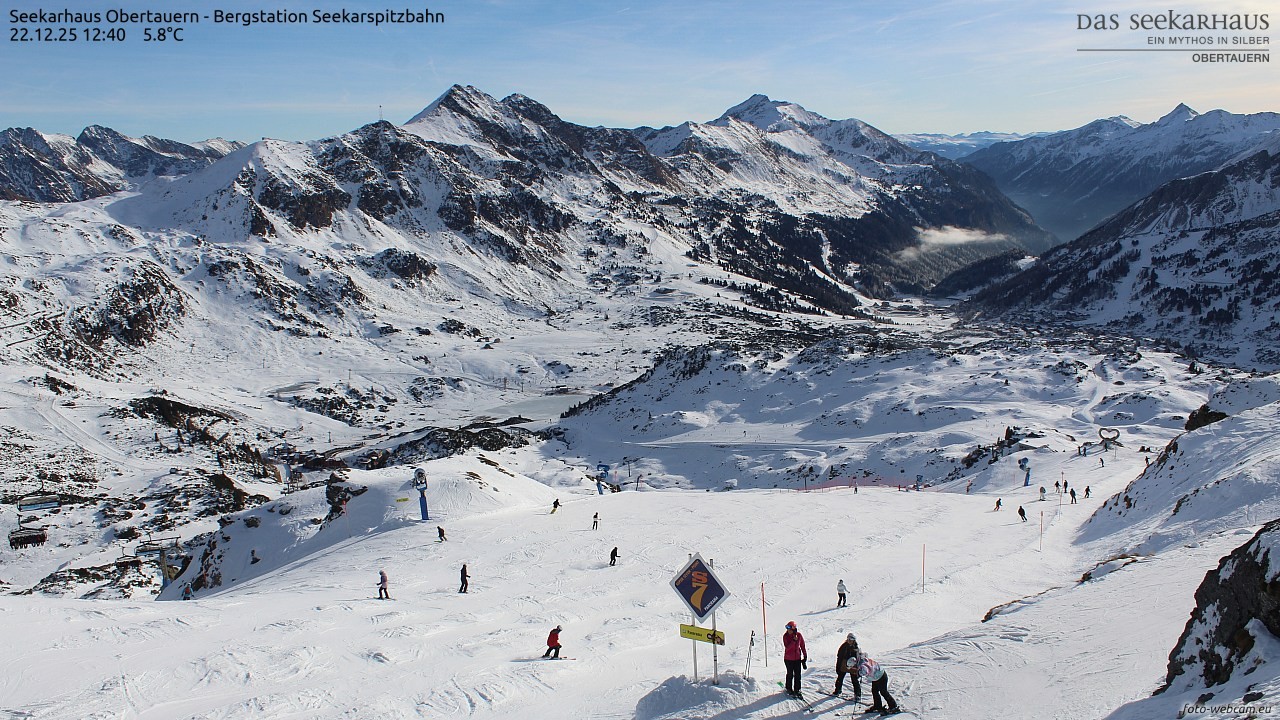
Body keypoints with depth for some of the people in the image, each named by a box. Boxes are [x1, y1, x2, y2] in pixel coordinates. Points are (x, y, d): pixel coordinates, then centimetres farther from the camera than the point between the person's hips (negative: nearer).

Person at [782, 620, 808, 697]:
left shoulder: (799, 635, -8)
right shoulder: (785, 636, -12)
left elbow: (802, 646, 4)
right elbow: (787, 647, -21)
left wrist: (805, 656, 7)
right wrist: (793, 641, -31)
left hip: (797, 658, 1)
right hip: (788, 658, -1)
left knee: (797, 675, 5)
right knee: (790, 674, 10)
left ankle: (797, 689, 18)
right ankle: (789, 689, 27)